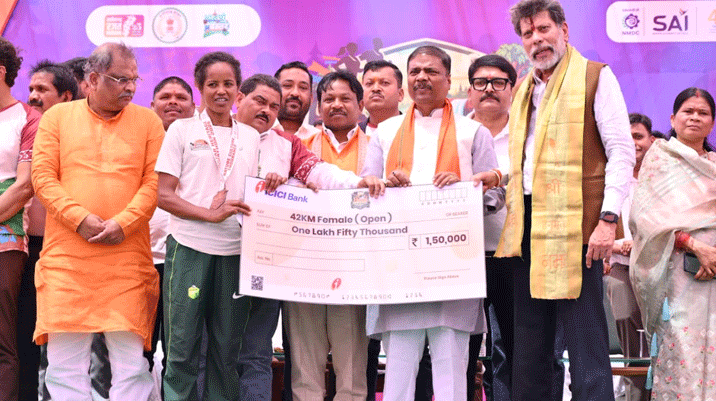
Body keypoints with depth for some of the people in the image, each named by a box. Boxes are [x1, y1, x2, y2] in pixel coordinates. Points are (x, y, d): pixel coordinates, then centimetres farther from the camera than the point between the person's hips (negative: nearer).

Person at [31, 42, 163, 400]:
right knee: (65, 356, 1)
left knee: (130, 355, -2)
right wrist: (80, 218, -12)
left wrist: (123, 223, -13)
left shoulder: (148, 121, 10)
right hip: (66, 256, 0)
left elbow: (155, 182, 1)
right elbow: (42, 175, 2)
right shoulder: (58, 116, 10)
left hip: (127, 256, 0)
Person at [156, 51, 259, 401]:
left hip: (235, 250, 3)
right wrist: (212, 214, -13)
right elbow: (164, 196, -2)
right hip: (189, 247, -3)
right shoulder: (182, 130, 5)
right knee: (182, 348, -2)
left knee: (227, 349, 6)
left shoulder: (251, 137, 14)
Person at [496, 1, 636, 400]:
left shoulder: (595, 77, 1)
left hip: (575, 225, -7)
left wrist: (608, 218, -15)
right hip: (527, 229, 7)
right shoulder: (523, 90, 20)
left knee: (585, 339, -8)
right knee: (529, 341, 10)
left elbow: (621, 151, -6)